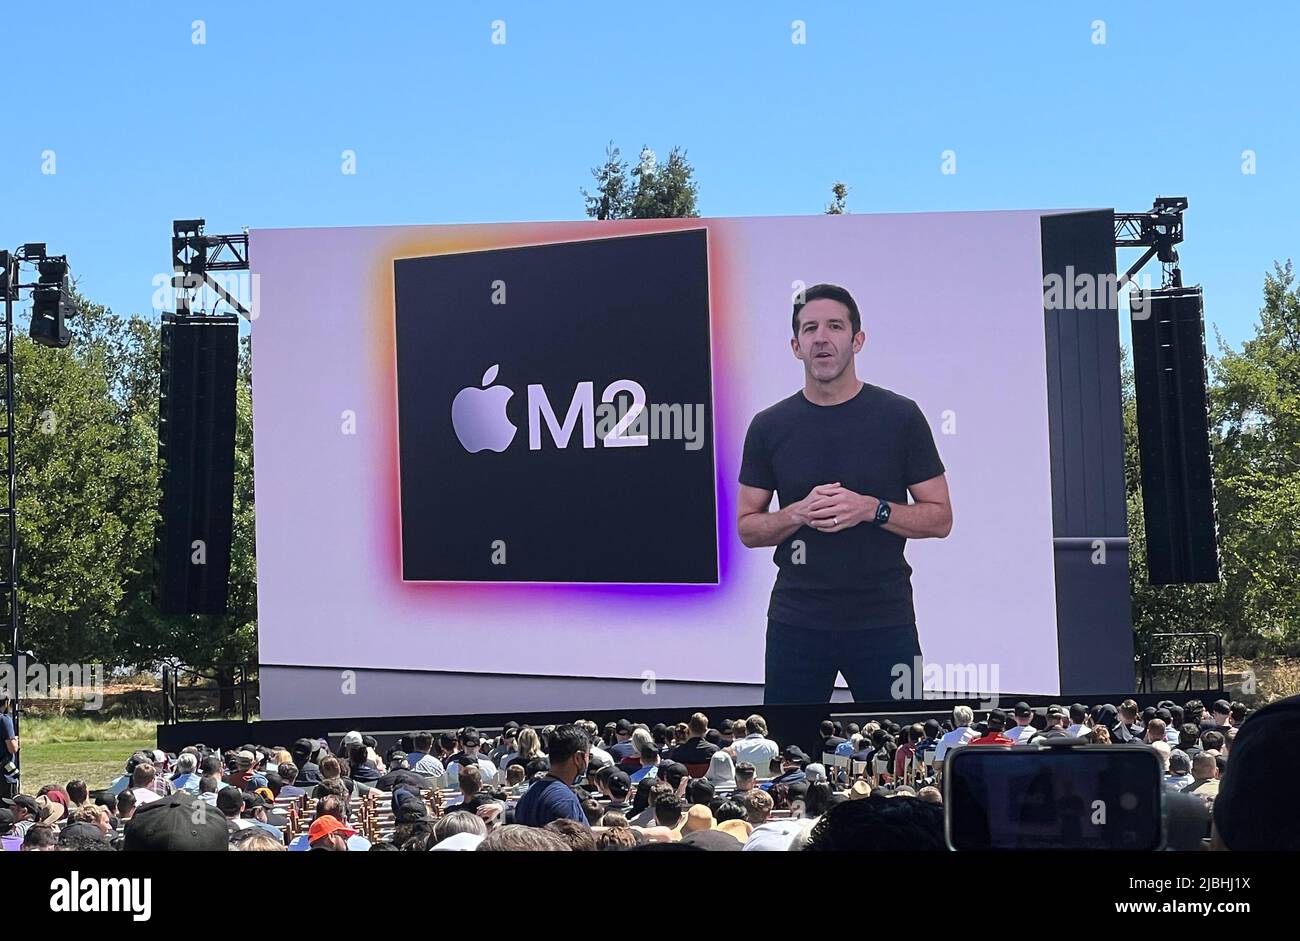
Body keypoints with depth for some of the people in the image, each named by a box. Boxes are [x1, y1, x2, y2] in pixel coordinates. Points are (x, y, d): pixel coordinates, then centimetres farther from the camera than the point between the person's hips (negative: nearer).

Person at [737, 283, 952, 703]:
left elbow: (939, 518, 1)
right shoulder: (769, 426, 4)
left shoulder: (900, 417, 0)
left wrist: (870, 509, -15)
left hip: (884, 623, -1)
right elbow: (747, 527, 8)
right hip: (796, 621, 2)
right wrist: (800, 513, -12)